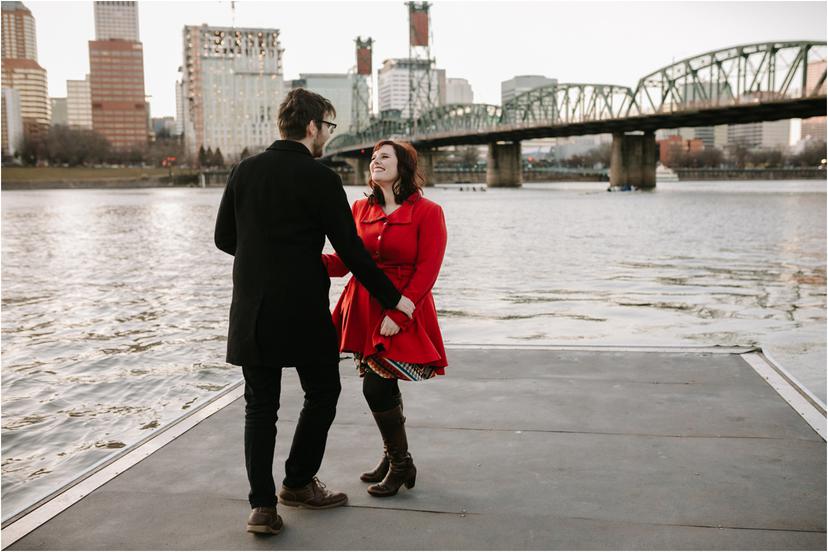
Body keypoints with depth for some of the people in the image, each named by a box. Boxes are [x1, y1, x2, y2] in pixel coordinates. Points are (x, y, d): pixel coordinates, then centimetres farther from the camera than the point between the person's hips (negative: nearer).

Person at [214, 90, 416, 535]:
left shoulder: (244, 171, 5)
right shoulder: (320, 178, -10)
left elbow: (224, 238, 11)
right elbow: (350, 251, -10)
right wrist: (392, 299, 0)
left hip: (251, 310, 5)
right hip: (302, 311, -5)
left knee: (260, 405, 11)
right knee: (322, 393, 15)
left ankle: (262, 505, 9)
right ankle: (298, 482, 25)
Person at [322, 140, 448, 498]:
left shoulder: (427, 212, -6)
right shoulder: (361, 209, 10)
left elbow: (427, 270, -11)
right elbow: (342, 261, 8)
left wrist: (398, 314, -18)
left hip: (403, 312, -5)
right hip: (363, 310, 5)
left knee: (376, 387, -10)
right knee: (383, 388, 13)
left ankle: (401, 465, 9)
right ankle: (393, 457, 32)